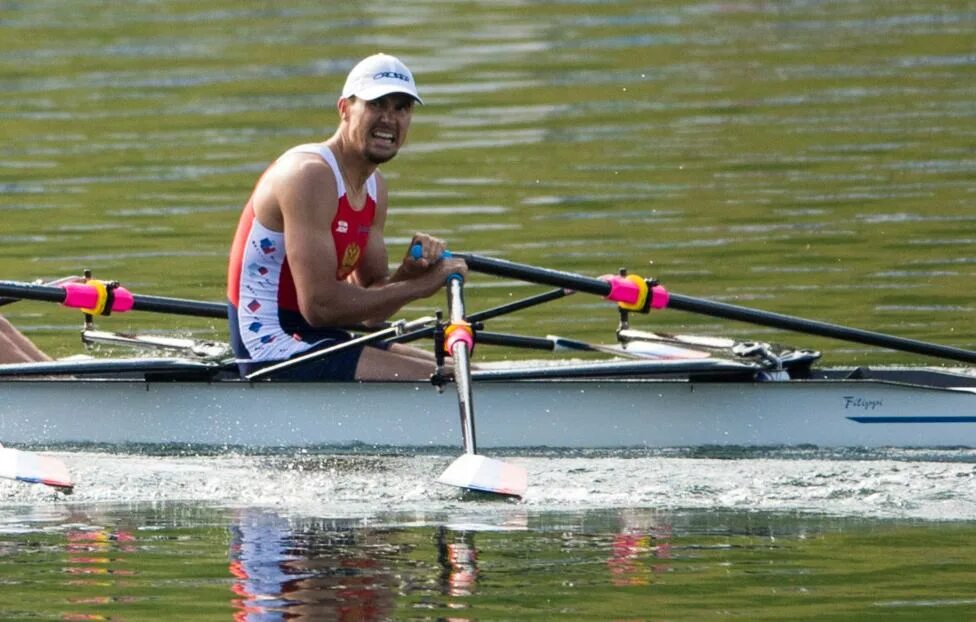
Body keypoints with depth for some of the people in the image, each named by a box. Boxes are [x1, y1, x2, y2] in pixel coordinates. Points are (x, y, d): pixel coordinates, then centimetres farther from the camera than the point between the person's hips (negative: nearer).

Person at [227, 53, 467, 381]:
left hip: (315, 341, 10)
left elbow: (371, 309, 12)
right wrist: (417, 286, -18)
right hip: (274, 349, -10)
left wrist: (408, 272, -10)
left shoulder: (373, 186, 13)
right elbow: (319, 305, -24)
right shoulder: (310, 174, -17)